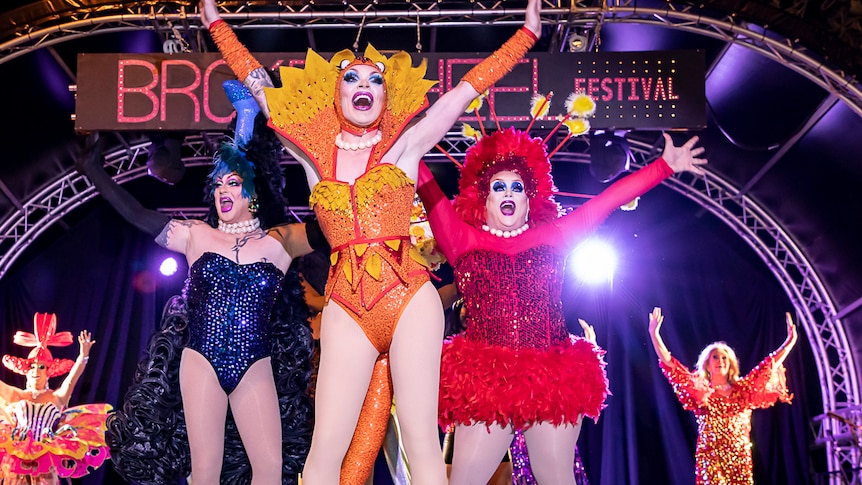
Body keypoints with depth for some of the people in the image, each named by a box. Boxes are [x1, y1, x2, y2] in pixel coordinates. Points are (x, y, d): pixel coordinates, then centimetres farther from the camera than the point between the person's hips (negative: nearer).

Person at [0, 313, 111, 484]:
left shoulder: (58, 397, 4)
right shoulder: (16, 396, 11)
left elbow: (72, 378, -11)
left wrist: (83, 356, -29)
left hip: (46, 460, -2)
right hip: (17, 458, 2)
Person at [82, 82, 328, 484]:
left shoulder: (279, 241, 4)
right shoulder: (197, 236, 7)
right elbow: (137, 215, 7)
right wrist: (93, 168, 6)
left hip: (256, 367, 0)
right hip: (201, 362, 0)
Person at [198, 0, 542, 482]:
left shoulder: (404, 144, 8)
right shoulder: (315, 152, 13)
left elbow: (469, 87, 11)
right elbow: (258, 83, 21)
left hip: (410, 300, -1)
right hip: (346, 310, 2)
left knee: (421, 441, -4)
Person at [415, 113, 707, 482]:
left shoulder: (552, 237, 12)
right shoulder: (463, 240, 8)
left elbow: (606, 202, 11)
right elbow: (431, 193, 2)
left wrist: (664, 166, 11)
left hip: (552, 382, 1)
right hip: (485, 382, -1)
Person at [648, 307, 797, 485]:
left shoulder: (743, 389, 14)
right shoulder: (699, 391, 7)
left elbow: (770, 366, 16)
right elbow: (669, 363, 1)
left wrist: (790, 341, 13)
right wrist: (654, 334, -6)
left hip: (740, 459, 3)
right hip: (710, 458, -3)